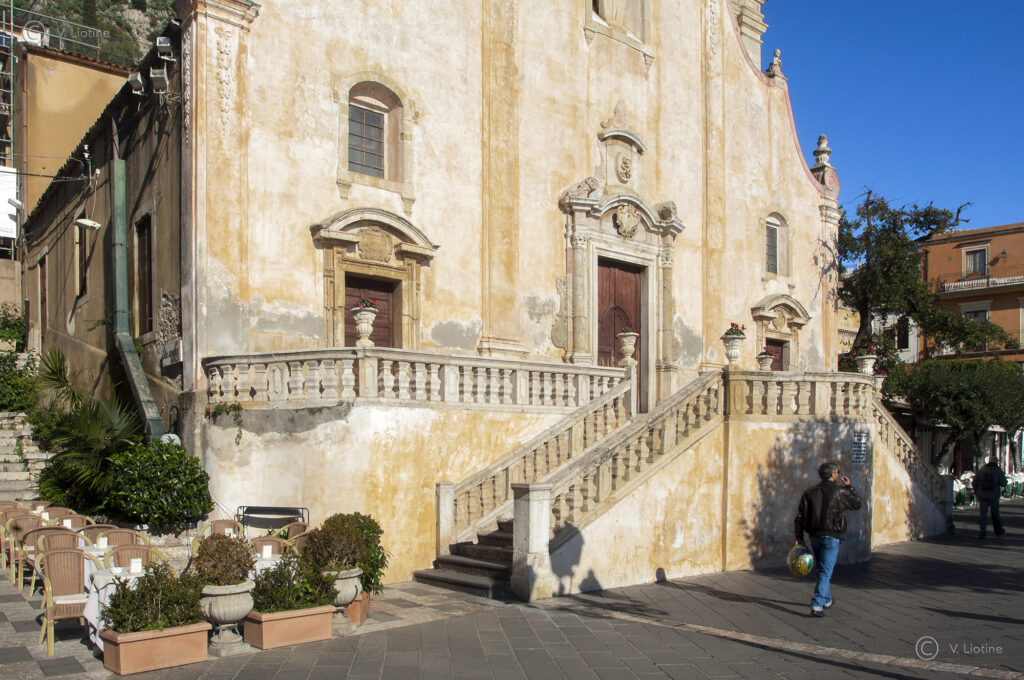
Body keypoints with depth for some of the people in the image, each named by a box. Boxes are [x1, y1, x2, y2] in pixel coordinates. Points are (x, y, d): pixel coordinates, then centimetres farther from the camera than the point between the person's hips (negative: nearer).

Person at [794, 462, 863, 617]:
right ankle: (817, 606, -12)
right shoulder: (839, 492, -8)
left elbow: (800, 517, 2)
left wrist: (799, 537, 3)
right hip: (831, 537, -5)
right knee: (825, 572, -3)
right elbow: (858, 504, 8)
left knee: (820, 570, 20)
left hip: (814, 537, 5)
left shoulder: (809, 492, 6)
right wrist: (849, 487, 19)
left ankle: (826, 600, 36)